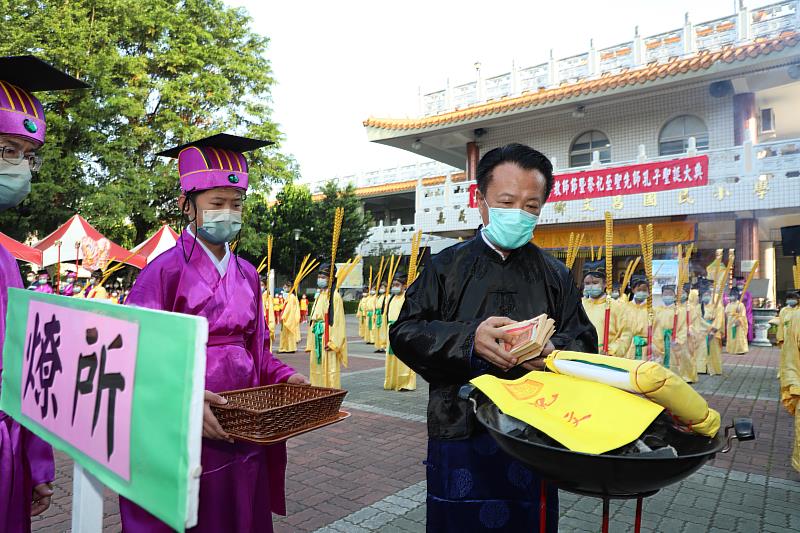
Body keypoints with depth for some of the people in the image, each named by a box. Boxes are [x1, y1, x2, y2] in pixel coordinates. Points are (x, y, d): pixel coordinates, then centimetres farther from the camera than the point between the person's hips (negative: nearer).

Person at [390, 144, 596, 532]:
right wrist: (469, 339, -21)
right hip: (460, 434, -1)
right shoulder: (447, 266, 1)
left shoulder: (555, 275, 8)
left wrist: (554, 352, -17)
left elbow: (584, 341, 7)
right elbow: (404, 333, -5)